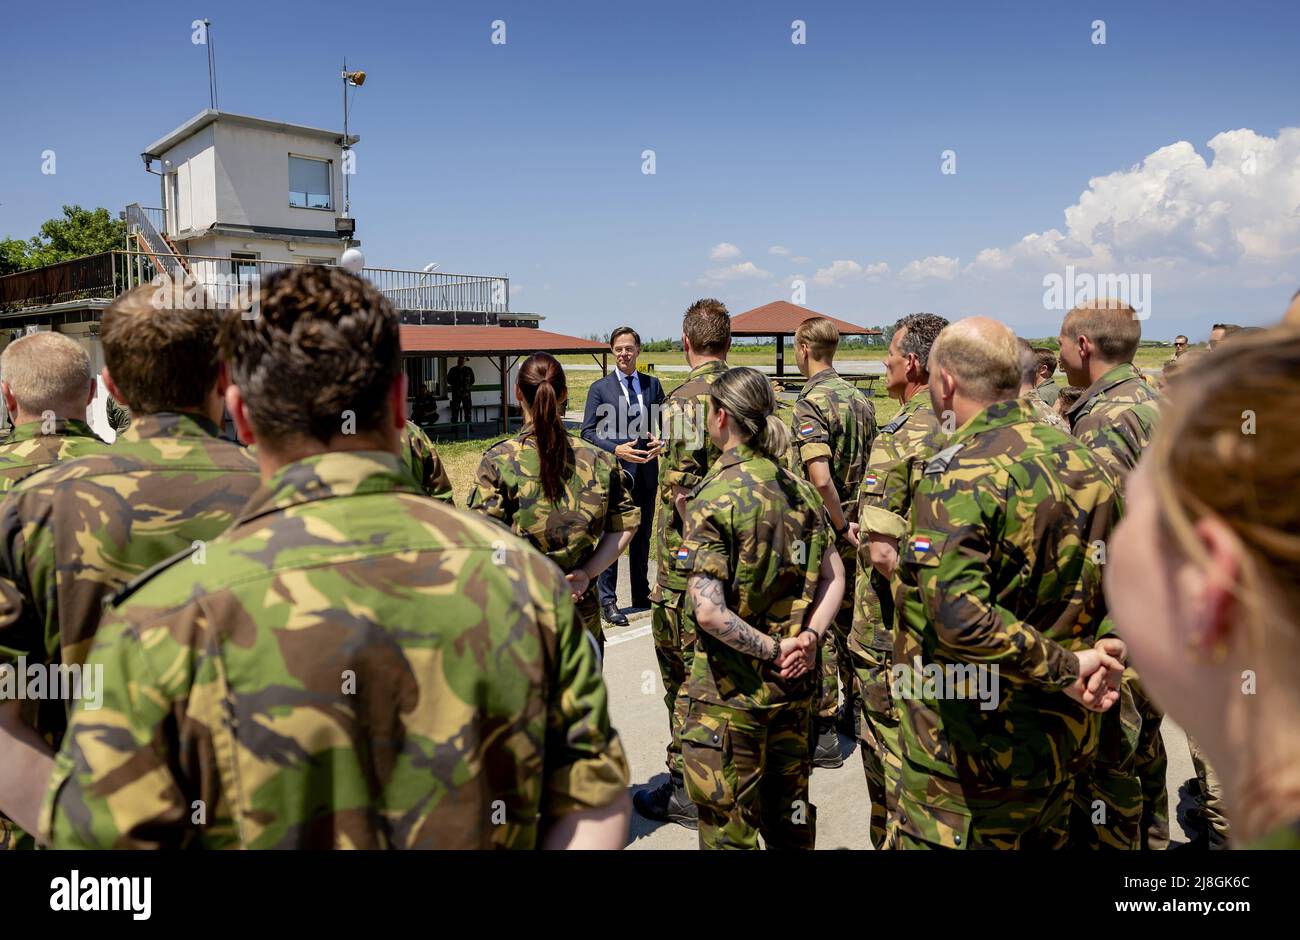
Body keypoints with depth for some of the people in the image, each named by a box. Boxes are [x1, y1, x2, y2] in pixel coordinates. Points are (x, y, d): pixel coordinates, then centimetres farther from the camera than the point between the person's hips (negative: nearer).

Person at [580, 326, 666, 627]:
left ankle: (641, 593, 28)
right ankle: (607, 600, 9)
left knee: (642, 535, 14)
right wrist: (616, 449, -17)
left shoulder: (652, 384, 9)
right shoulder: (600, 388, -1)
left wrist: (660, 441, -8)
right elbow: (588, 432, -3)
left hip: (646, 470, 4)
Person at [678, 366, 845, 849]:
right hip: (795, 685, 7)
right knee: (791, 815, 23)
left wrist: (773, 650, -15)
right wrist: (810, 637, -6)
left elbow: (709, 611, -25)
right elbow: (834, 578, 6)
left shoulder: (715, 497, -17)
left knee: (728, 827, 9)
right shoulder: (797, 488, 3)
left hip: (732, 692, -6)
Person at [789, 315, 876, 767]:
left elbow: (820, 479, -29)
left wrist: (842, 527, -17)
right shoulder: (860, 398, 8)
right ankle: (854, 710, 33)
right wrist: (856, 524, 14)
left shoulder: (810, 404, -18)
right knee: (848, 618, 20)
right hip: (855, 525, 8)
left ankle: (824, 733, 8)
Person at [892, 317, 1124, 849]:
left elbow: (959, 619, -33)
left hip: (973, 753, -7)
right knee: (1043, 840, 25)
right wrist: (1104, 657, 1)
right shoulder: (1083, 461, 3)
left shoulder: (958, 475, -22)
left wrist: (1065, 668, -21)